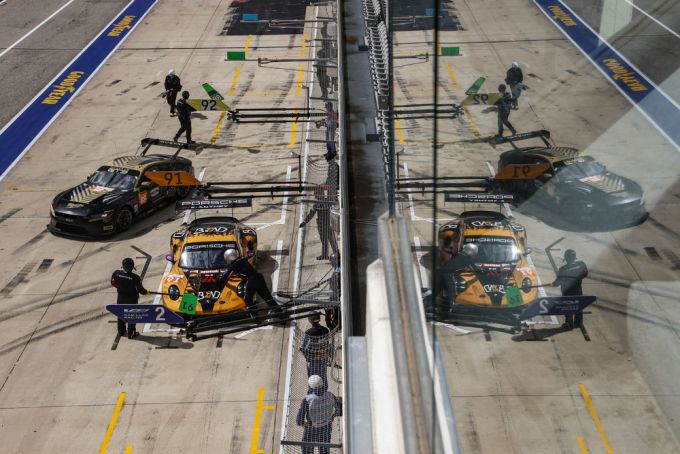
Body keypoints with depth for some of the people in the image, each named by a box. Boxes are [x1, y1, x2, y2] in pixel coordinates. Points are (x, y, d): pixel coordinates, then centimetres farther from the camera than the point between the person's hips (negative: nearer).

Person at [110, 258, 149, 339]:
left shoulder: (116, 273, -18)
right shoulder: (135, 277, -29)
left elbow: (113, 283, -1)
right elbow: (140, 289, -19)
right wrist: (146, 292, 3)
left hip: (121, 298, 4)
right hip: (131, 299, -4)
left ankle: (121, 331, 39)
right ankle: (131, 334, 24)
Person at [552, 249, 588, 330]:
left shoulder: (563, 269, -26)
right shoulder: (581, 264, -16)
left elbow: (558, 281, -17)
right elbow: (585, 274, 2)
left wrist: (554, 284, 5)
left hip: (567, 292, -3)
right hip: (578, 290, 4)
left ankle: (569, 324, 24)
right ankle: (578, 322, 36)